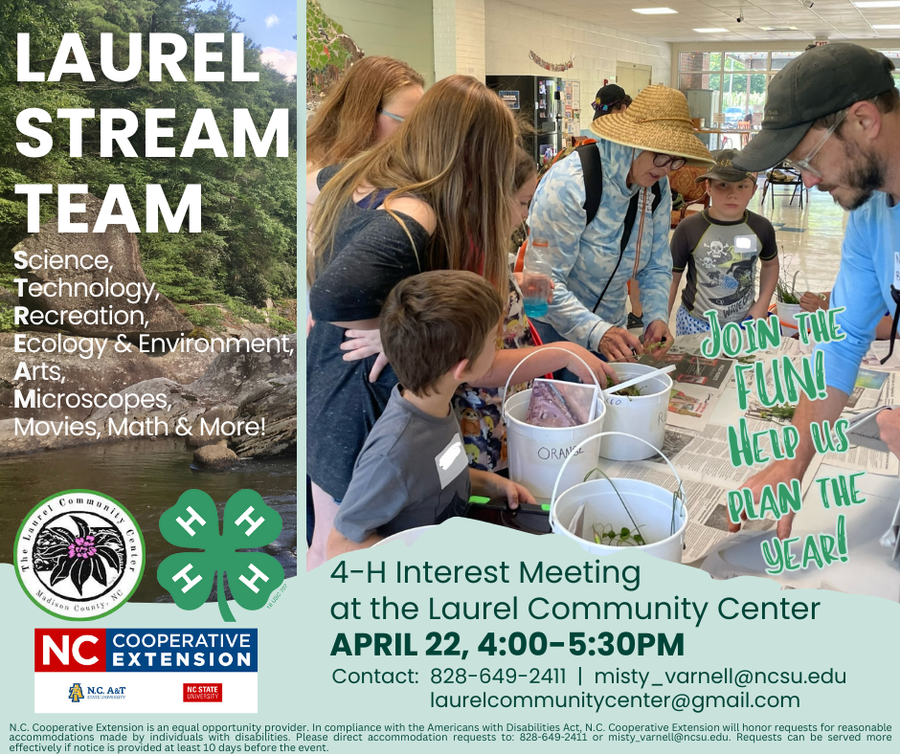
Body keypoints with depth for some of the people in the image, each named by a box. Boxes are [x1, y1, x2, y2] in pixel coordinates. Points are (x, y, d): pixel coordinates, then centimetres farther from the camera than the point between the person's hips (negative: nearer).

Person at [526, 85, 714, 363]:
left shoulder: (657, 186, -4)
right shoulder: (569, 183, -26)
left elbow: (656, 266, 5)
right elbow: (544, 281, -28)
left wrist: (657, 316, -15)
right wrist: (595, 333, -39)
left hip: (607, 329, 6)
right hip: (553, 330, -6)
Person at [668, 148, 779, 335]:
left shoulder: (761, 228, -7)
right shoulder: (689, 228, -15)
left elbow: (770, 264, 14)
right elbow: (671, 278, -5)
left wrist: (762, 306, 4)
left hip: (745, 323, 2)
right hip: (696, 324, -2)